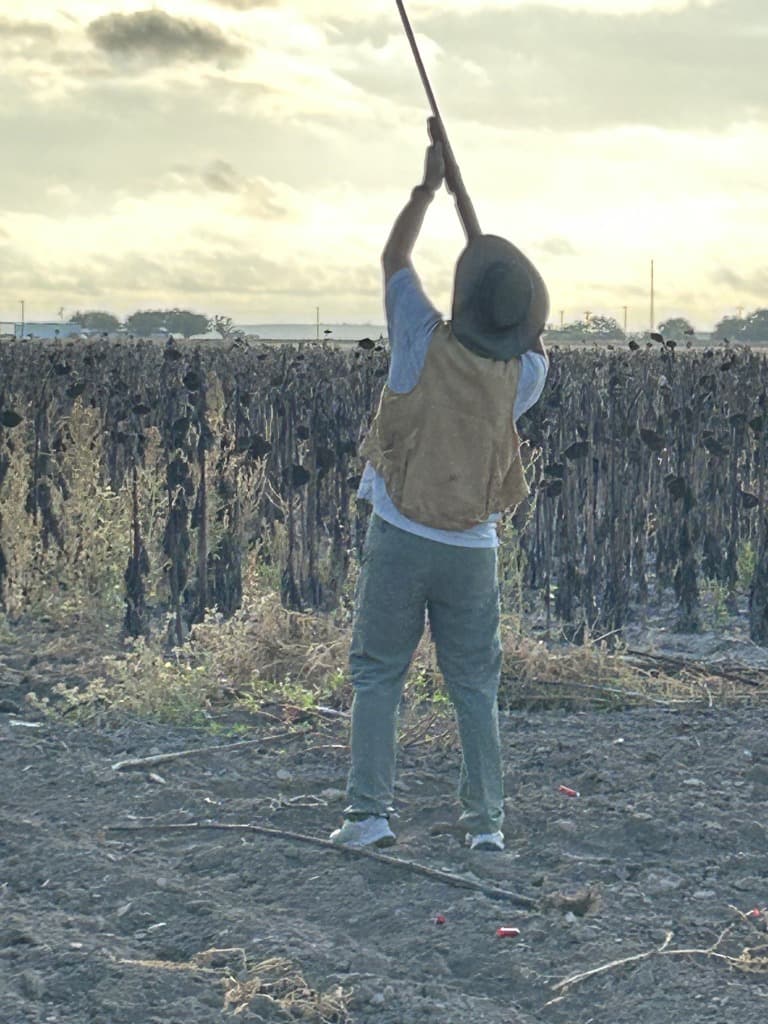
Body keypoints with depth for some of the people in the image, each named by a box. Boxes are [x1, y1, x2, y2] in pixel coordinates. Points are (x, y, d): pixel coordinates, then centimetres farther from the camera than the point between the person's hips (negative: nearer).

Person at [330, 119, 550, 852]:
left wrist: (430, 185, 13)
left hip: (400, 538, -2)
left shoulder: (426, 343, -11)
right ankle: (485, 819, 8)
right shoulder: (521, 373, -5)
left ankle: (368, 811, -1)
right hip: (472, 549, 2)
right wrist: (504, 308, 24)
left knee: (376, 675, 5)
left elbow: (393, 258, 4)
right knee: (475, 686, 10)